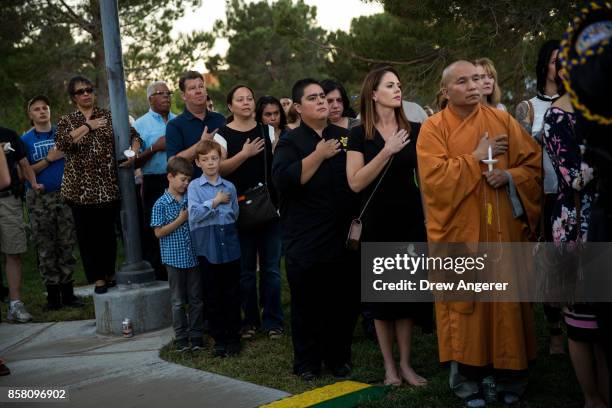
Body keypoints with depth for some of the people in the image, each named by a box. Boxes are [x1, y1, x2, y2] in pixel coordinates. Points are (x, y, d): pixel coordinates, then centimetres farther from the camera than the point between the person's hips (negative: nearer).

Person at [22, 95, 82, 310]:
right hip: (39, 199, -1)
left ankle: (68, 293, 8)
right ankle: (52, 295, 9)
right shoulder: (26, 140, 5)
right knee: (45, 249, 2)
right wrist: (49, 159, -11)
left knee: (67, 245, 2)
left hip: (64, 195, 1)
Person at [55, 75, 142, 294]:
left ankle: (110, 274, 20)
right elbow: (62, 143, -13)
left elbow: (133, 135, 7)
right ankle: (98, 278, 11)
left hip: (109, 186, 0)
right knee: (87, 234, 1)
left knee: (108, 232, 6)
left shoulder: (109, 116, 8)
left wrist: (133, 153, -12)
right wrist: (88, 126, -10)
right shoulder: (66, 121, 6)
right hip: (81, 188, 0)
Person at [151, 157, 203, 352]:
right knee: (178, 301, 8)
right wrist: (180, 220, -15)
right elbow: (159, 232, -10)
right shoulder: (161, 204, -7)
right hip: (174, 258, -3)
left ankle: (196, 336, 18)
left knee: (196, 299, 8)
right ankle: (181, 337, 17)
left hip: (194, 257, 3)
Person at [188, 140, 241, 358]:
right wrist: (215, 202, -12)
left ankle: (233, 337, 18)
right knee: (212, 295, 7)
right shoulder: (194, 187, -1)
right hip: (207, 247, -2)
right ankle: (219, 339, 18)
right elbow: (194, 214, -13)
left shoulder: (229, 187, 6)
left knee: (232, 293, 6)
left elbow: (235, 215, 11)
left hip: (230, 244, 2)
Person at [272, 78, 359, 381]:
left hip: (344, 237, 3)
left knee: (345, 301, 9)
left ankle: (339, 357, 26)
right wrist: (319, 155, -14)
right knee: (307, 303, 5)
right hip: (305, 240, -3)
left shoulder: (346, 137, 11)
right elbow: (283, 180, -17)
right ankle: (307, 363, 19)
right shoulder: (290, 142, 0)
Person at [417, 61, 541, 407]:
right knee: (466, 304, 1)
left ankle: (508, 377, 18)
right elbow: (435, 177, -14)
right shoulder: (433, 128, -1)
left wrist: (509, 176, -12)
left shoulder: (503, 120, 8)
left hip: (503, 229, 3)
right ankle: (468, 380, 12)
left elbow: (535, 162, 6)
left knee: (506, 302, 6)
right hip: (459, 233, -2)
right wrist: (476, 158, -11)